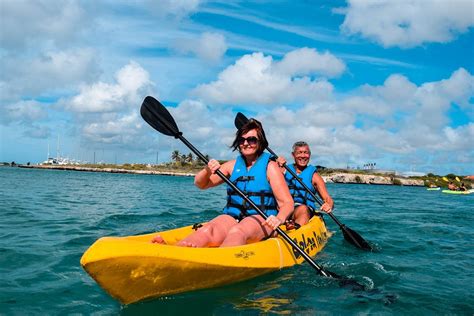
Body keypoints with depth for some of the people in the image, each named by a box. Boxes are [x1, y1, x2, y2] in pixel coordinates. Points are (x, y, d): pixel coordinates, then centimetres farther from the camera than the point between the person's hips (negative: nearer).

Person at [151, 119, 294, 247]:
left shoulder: (270, 166, 3)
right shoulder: (233, 165, 15)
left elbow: (287, 202, -5)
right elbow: (200, 184, 12)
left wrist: (279, 218, -27)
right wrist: (207, 171, -11)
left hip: (261, 220, -3)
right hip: (232, 217, 3)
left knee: (237, 232, -37)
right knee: (207, 231, -29)